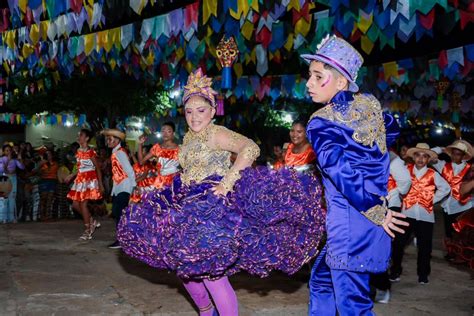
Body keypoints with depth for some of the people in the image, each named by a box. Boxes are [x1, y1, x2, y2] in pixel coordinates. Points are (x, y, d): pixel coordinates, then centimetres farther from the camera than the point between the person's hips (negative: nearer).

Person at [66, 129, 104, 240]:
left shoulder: (90, 152, -12)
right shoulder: (79, 151, 11)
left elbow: (97, 168, -10)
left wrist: (100, 184, -12)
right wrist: (71, 176, 13)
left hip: (89, 179, -8)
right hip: (80, 180, 8)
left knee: (83, 204, -7)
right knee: (75, 205, 6)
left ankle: (87, 231, 3)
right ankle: (92, 222, 22)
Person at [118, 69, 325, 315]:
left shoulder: (216, 134, -13)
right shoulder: (188, 138, 14)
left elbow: (251, 149, -29)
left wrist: (226, 183, -31)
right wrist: (179, 195, 13)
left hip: (214, 208, -9)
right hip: (192, 207, 9)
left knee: (212, 274, -13)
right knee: (184, 265, 15)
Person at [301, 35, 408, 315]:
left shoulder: (321, 123, -12)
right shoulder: (370, 104, 7)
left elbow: (342, 173, -21)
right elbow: (392, 130, 26)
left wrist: (376, 212, -14)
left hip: (350, 222, -8)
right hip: (364, 219, 8)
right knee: (321, 280, 21)